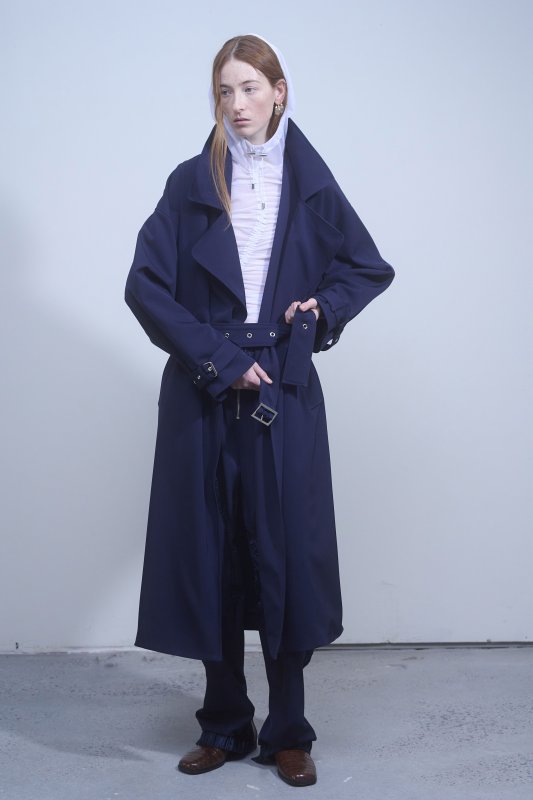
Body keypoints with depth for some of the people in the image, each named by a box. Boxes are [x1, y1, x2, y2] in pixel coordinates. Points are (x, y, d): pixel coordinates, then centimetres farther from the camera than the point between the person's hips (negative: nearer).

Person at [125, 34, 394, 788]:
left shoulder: (311, 185, 5)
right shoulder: (191, 183, 3)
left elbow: (370, 269, 16)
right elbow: (145, 285, -3)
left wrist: (322, 308, -3)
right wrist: (219, 357, -10)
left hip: (285, 394, 0)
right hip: (204, 397, 0)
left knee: (286, 554, 1)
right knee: (211, 553, 4)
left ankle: (288, 732, 15)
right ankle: (225, 726, 19)